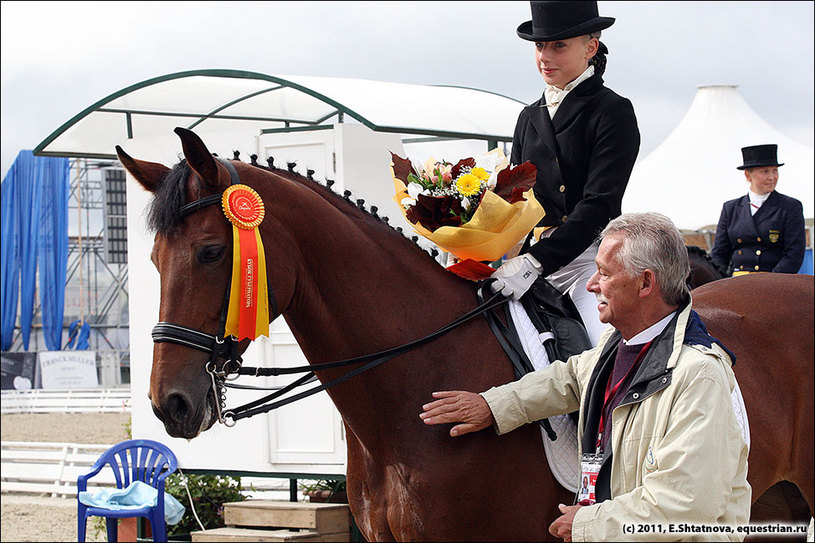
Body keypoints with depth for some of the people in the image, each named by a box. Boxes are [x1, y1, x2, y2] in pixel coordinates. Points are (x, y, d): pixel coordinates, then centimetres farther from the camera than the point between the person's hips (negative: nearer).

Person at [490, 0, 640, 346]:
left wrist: (535, 262, -24)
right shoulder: (529, 117, 18)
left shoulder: (614, 112, -3)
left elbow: (599, 203, -13)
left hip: (590, 255, -6)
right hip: (532, 253, 6)